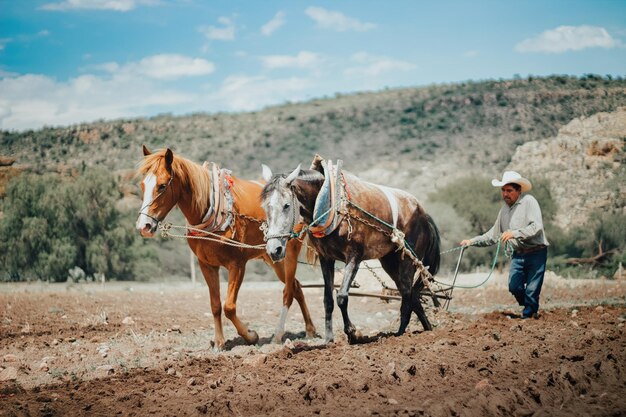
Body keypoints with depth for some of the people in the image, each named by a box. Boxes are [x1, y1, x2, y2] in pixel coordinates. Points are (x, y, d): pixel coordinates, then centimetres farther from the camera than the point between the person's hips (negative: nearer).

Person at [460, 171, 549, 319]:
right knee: (514, 286, -5)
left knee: (532, 289, -7)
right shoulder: (504, 209, 13)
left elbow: (537, 227, -21)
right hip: (518, 254, 6)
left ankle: (528, 315, 11)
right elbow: (493, 235, 20)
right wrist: (472, 241, 11)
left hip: (536, 252, -6)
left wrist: (514, 233, -28)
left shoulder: (529, 201, -9)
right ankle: (531, 308, 21)